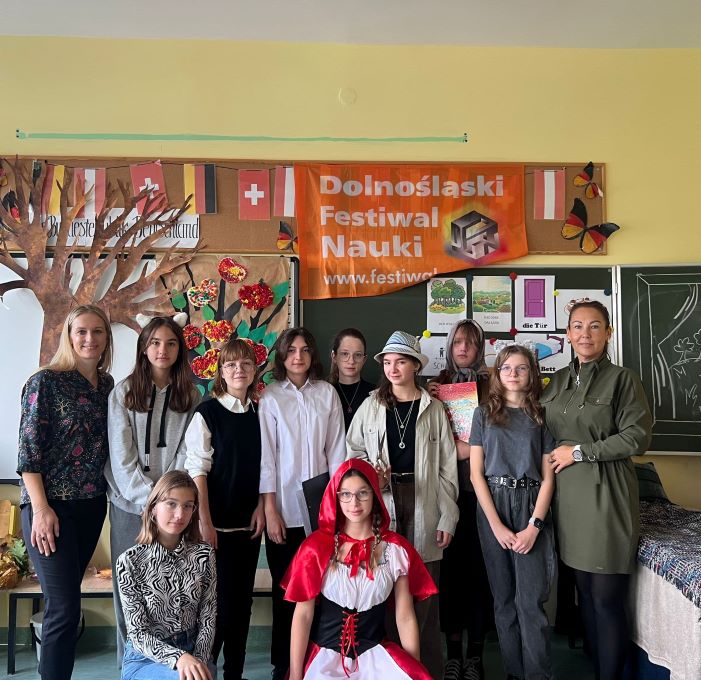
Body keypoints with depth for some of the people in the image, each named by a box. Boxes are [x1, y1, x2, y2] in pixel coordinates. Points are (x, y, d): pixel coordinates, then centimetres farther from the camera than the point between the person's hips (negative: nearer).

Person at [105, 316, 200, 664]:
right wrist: (150, 499, -12)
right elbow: (121, 457, -6)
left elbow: (187, 453, 2)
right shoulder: (123, 392, 0)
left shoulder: (190, 396, 6)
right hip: (131, 505, -1)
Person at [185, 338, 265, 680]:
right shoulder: (207, 413, -6)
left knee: (241, 599, 10)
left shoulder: (259, 415, 7)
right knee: (216, 599, -1)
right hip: (218, 523, -4)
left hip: (249, 522, 4)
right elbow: (197, 470, -9)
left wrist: (261, 507, 1)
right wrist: (204, 521, -12)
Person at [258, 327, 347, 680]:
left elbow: (336, 449, 4)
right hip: (284, 506, -1)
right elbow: (266, 455, -3)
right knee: (285, 587, 7)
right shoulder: (271, 397, -1)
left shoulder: (327, 393, 4)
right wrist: (270, 510, -6)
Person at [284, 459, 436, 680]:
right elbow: (303, 615, -4)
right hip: (325, 655, -2)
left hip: (375, 654, 2)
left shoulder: (396, 549, -2)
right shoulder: (317, 547, -5)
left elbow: (405, 617, 2)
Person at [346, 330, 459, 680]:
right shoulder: (371, 406, 7)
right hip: (381, 504, 1)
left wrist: (447, 517, -1)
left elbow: (446, 466, 3)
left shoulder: (433, 408, 5)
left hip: (423, 506, 0)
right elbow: (354, 452, 11)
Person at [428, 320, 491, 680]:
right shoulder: (437, 385, 10)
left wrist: (471, 447, -11)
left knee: (479, 566, 2)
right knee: (451, 565, 4)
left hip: (481, 487, -1)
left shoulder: (491, 384, 5)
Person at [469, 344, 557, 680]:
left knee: (530, 599, -4)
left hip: (531, 506, 0)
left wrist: (534, 526, -9)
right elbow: (476, 473, 1)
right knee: (504, 598, 8)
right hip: (492, 506, 1)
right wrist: (496, 525, -8)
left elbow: (547, 477, 3)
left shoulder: (541, 417, 7)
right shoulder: (484, 415, 6)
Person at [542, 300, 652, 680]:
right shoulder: (559, 381, 11)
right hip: (568, 495, 5)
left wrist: (579, 452, -11)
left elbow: (638, 438, -11)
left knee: (607, 600, 0)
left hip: (606, 495, -5)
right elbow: (549, 435, 21)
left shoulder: (622, 379, -5)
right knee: (585, 594, 14)